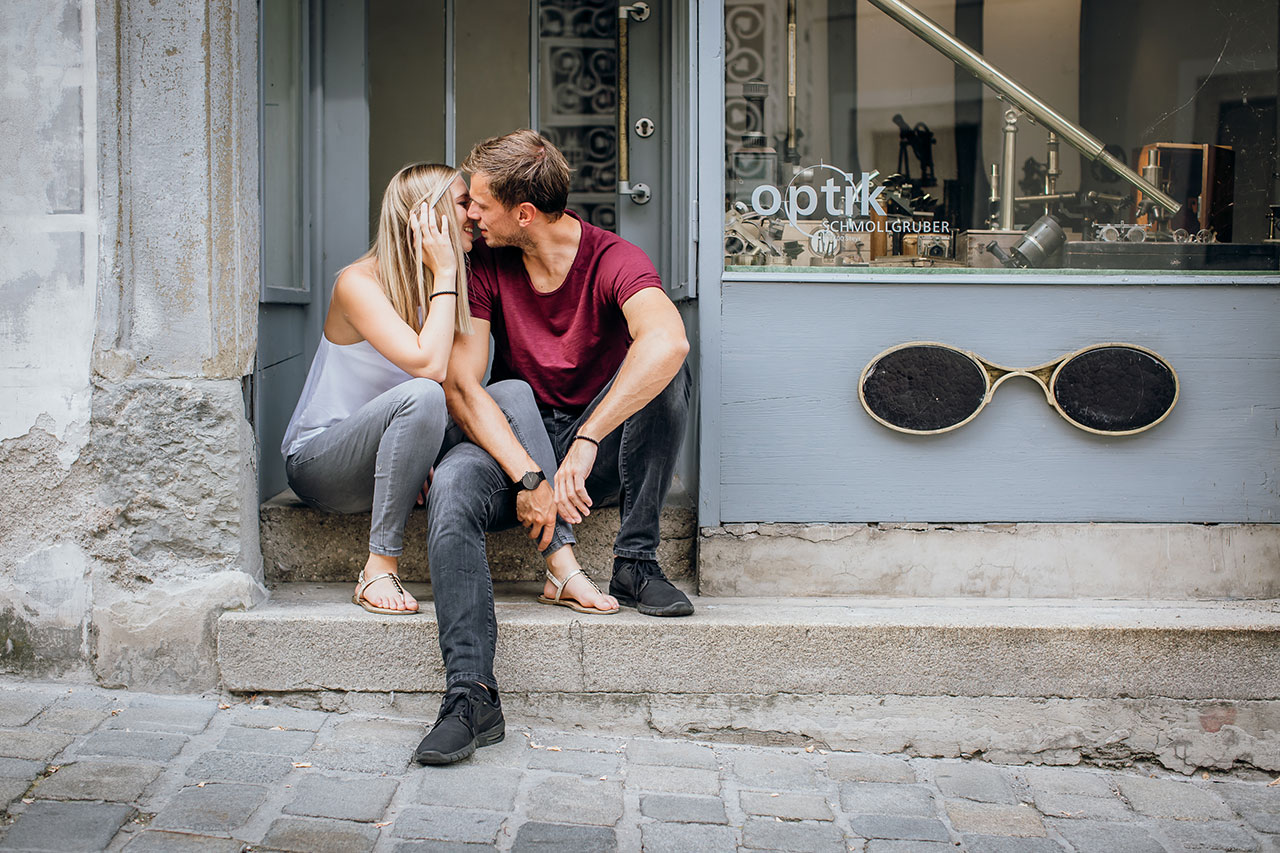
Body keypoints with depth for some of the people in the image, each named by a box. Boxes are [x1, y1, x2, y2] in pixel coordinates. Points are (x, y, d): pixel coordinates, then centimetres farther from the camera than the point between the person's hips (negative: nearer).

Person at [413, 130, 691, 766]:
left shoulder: (614, 261, -16)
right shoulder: (485, 265, -5)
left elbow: (667, 343, -38)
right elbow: (461, 386, -14)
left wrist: (584, 445, -44)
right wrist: (528, 477, -29)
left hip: (602, 449, -1)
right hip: (514, 440, 2)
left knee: (664, 370, -29)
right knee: (452, 484, -32)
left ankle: (635, 563, -21)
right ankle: (471, 694, -37)